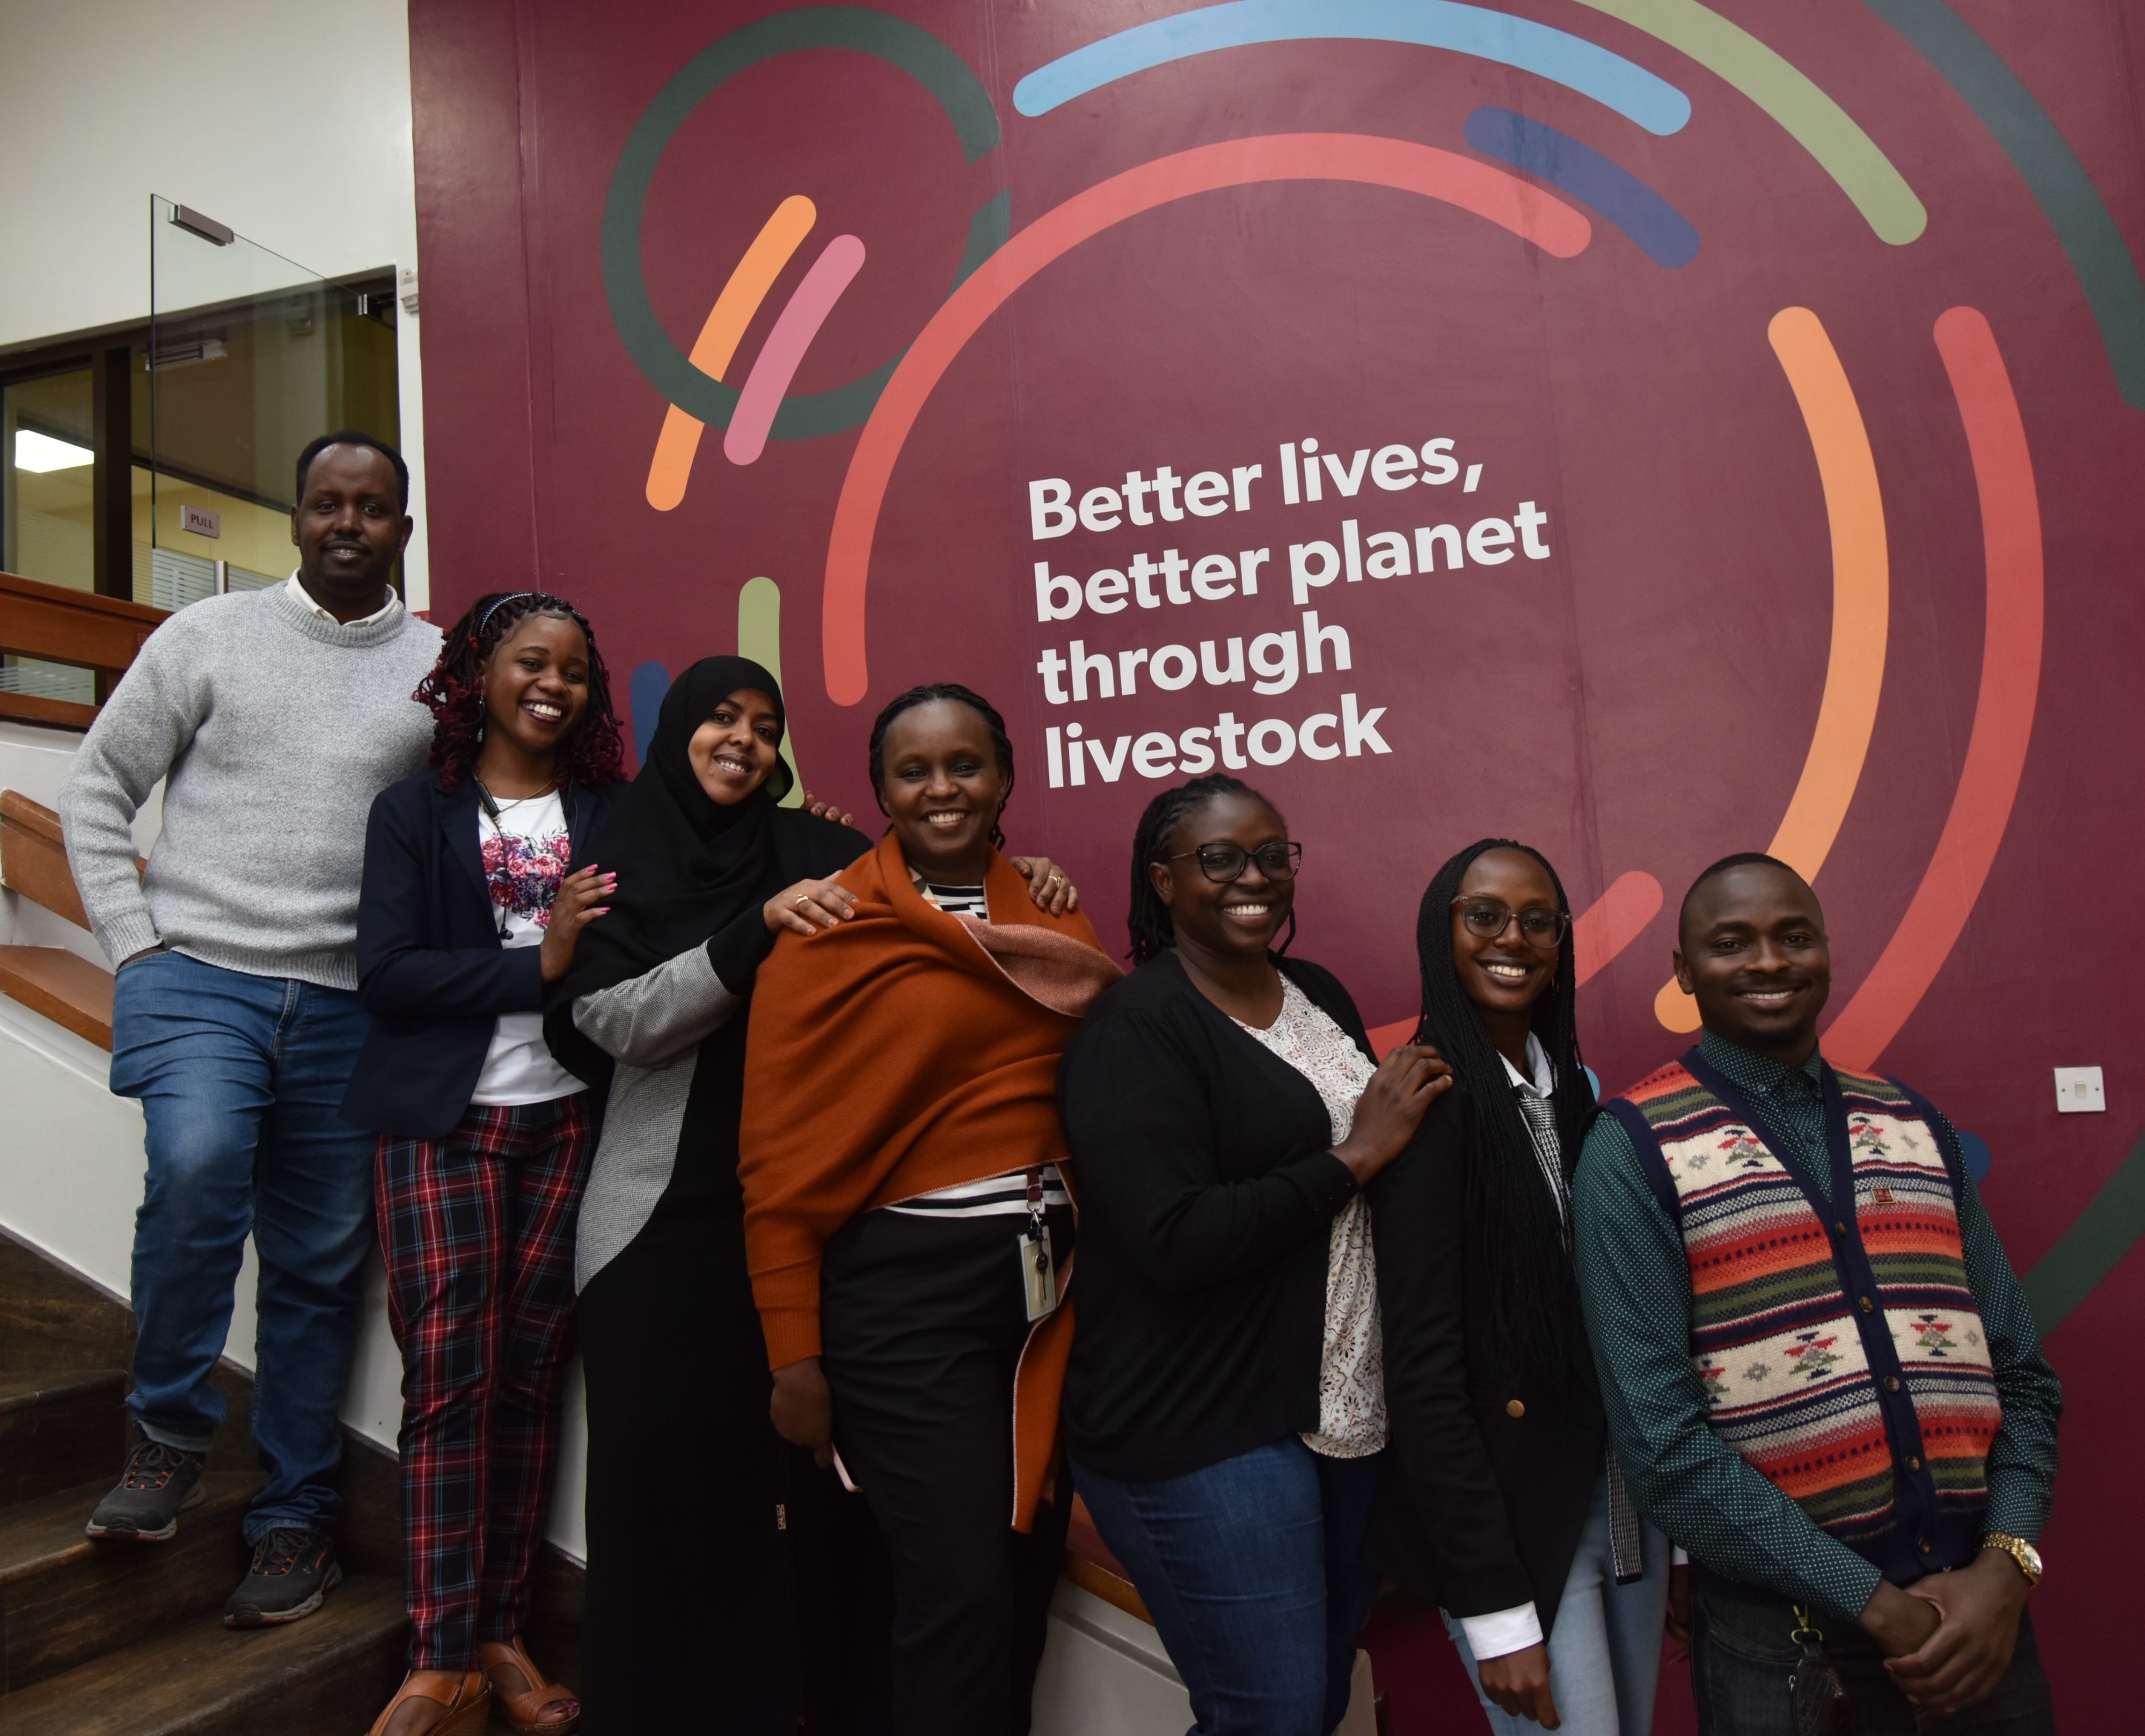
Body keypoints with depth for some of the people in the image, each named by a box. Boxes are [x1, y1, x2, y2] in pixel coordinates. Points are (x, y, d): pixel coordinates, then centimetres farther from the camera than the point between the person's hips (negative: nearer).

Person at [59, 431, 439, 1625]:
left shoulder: (447, 667, 7)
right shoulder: (210, 636, 5)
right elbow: (98, 790, 8)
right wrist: (136, 944, 0)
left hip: (347, 1004, 2)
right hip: (200, 974, -1)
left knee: (322, 1265, 7)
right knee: (198, 1162, -28)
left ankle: (295, 1518, 24)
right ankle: (172, 1431, -2)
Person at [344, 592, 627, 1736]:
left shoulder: (615, 816, 9)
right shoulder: (414, 811, 6)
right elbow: (384, 973, -5)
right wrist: (538, 964, -15)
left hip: (571, 1122, 1)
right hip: (445, 1122, -1)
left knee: (530, 1376, 5)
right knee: (448, 1376, -3)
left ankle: (499, 1631, 17)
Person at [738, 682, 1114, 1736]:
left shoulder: (1052, 921, 7)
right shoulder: (833, 930, -6)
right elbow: (784, 1159, -6)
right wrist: (794, 1354, -6)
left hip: (1048, 1282, 5)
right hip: (904, 1290, -5)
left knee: (1033, 1575, 15)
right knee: (963, 1596, -2)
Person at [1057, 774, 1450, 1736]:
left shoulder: (1321, 995, 9)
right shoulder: (1134, 1027, -14)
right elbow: (1173, 1241, -23)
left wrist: (1400, 1116, -2)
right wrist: (1356, 1155, -18)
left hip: (1348, 1410, 8)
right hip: (1205, 1438, -7)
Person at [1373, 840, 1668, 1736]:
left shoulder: (1574, 1087, 6)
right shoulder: (1429, 1100, -15)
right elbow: (1422, 1365, -16)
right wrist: (1493, 1606, -17)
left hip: (1629, 1496, 7)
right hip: (1511, 1513, -7)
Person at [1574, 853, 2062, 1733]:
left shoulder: (1915, 1123, 7)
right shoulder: (1634, 1151, -9)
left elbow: (2020, 1372, 7)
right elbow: (1662, 1438, -14)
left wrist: (2006, 1563, -8)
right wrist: (1873, 1602, -14)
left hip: (1975, 1617, 4)